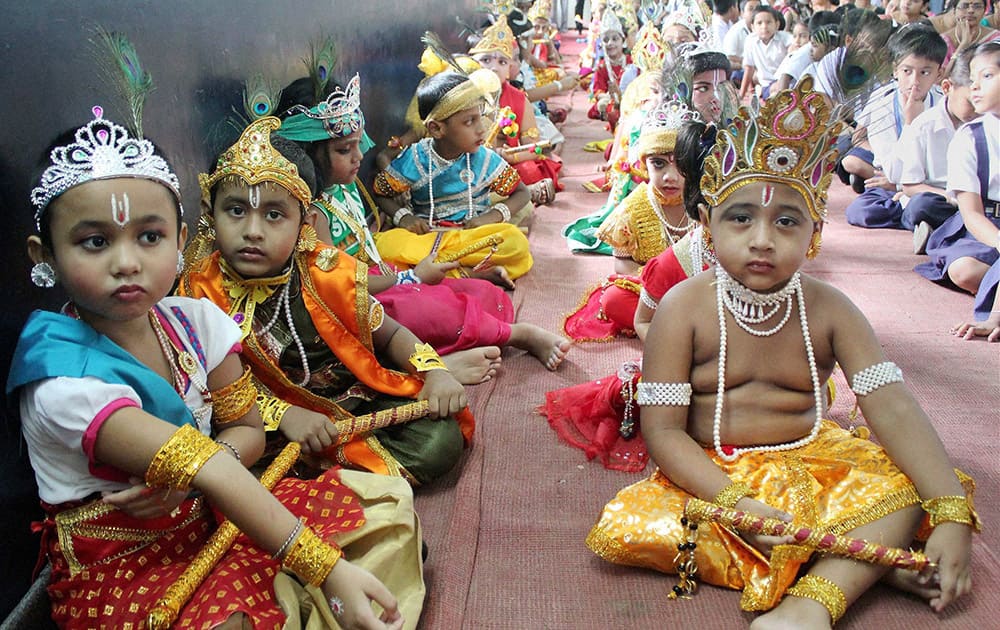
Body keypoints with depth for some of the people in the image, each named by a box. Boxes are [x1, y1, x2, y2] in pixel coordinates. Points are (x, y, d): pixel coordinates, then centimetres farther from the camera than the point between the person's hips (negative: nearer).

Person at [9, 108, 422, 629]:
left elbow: (248, 429, 1)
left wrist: (185, 473, -22)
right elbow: (211, 475, -34)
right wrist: (328, 570, -36)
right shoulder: (66, 377, -25)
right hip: (120, 564, -5)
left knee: (389, 503, -6)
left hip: (210, 517, 6)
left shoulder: (194, 321, -7)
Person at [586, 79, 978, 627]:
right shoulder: (685, 308, -14)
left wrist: (954, 518, -27)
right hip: (713, 474, -1)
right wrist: (736, 502, -29)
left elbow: (894, 410, -15)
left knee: (912, 481, -18)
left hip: (808, 459, 2)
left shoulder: (828, 310, -7)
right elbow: (663, 430, -17)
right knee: (620, 530, -28)